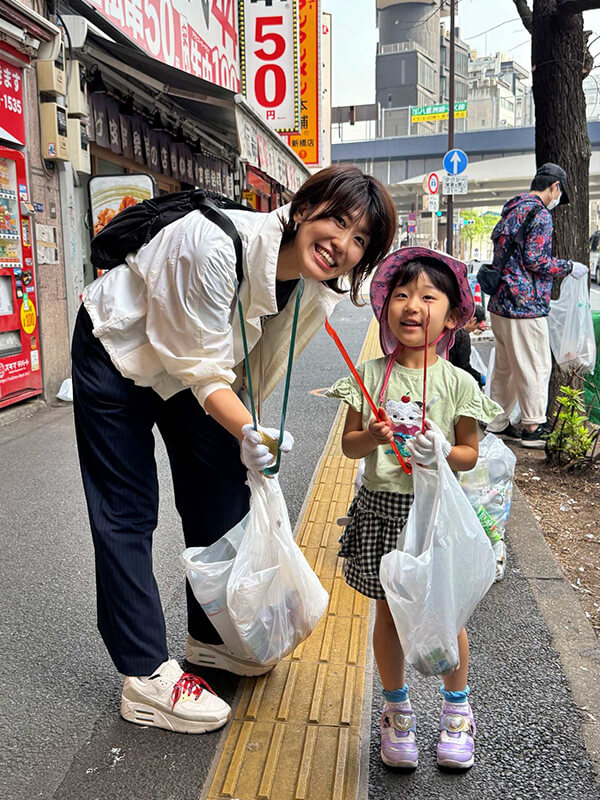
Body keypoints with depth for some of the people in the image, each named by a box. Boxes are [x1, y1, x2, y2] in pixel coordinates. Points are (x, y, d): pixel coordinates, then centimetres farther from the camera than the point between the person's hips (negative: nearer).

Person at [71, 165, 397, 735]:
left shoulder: (317, 293, -13)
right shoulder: (220, 245, -36)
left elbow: (257, 372, 0)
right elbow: (203, 369, -30)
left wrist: (255, 438, 2)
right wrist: (247, 431, -41)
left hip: (192, 365, 7)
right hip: (117, 352, -7)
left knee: (219, 498, 9)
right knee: (128, 514, -5)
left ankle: (210, 637, 28)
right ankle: (145, 676, 5)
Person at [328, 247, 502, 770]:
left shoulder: (458, 384, -5)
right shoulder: (371, 376, -2)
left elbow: (470, 454, 1)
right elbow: (348, 444, 2)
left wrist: (442, 452, -19)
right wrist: (373, 437, -19)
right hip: (381, 509, 1)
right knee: (389, 612, 12)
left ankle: (457, 708, 36)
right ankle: (397, 709, 34)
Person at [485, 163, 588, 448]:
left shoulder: (511, 209, 17)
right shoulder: (540, 213, -12)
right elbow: (535, 259, -19)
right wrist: (569, 267, -6)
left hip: (501, 302, 9)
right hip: (525, 304, -9)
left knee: (505, 365, 16)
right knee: (536, 366, 0)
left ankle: (497, 423, 23)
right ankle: (533, 427, 7)